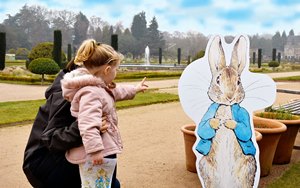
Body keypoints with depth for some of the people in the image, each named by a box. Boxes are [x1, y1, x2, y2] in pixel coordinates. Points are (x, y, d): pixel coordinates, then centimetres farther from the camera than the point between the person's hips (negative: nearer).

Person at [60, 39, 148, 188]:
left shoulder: (100, 87, 11)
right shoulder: (90, 92, -24)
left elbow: (116, 92, 32)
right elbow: (88, 124, -33)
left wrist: (135, 89, 43)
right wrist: (95, 149, -37)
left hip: (106, 150, 12)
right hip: (95, 154, -12)